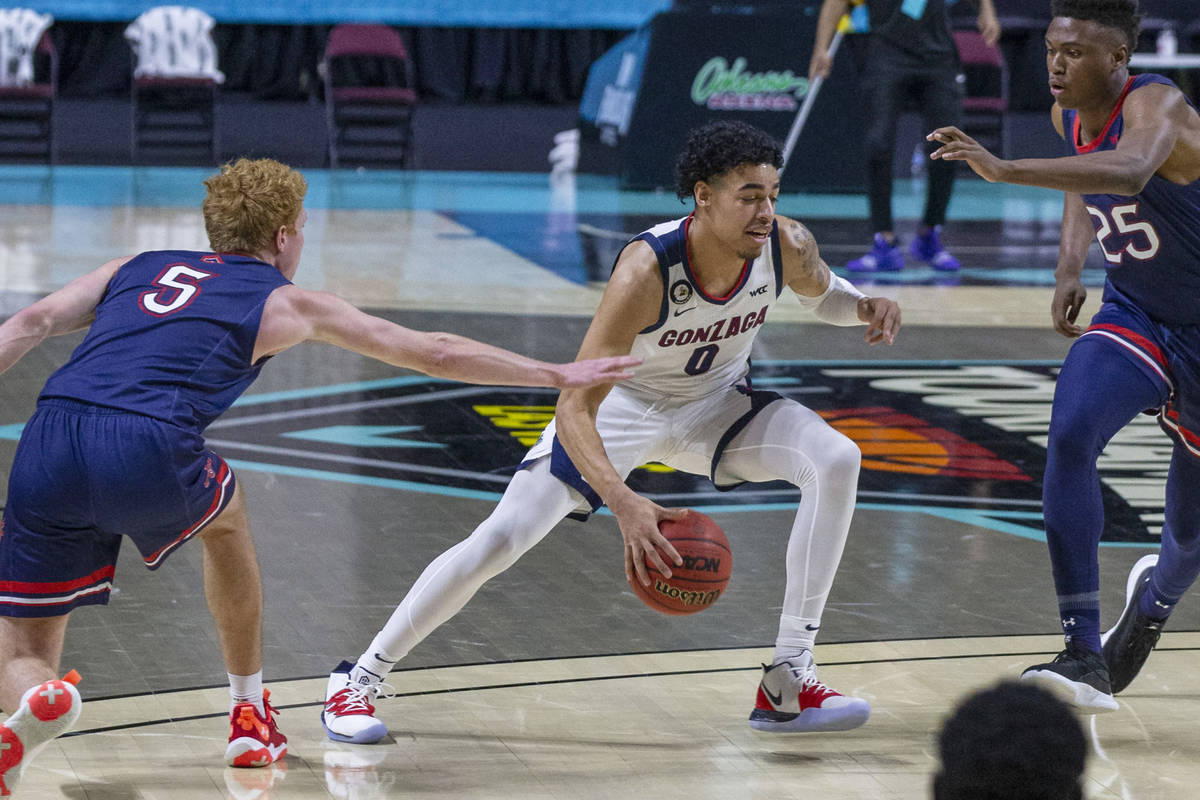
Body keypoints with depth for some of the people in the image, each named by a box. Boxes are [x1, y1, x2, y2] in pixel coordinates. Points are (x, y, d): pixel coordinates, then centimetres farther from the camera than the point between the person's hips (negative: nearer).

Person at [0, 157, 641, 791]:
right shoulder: (285, 303, 21)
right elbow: (436, 355, 27)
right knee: (224, 514, 34)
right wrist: (557, 375, 38)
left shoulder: (137, 268, 30)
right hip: (144, 453, -2)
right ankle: (250, 715, 41)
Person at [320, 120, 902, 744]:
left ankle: (788, 682, -15)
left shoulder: (788, 246, -24)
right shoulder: (646, 270, -38)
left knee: (836, 462, -21)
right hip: (623, 404, -4)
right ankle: (360, 678, 6)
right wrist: (624, 505, -56)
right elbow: (574, 409, -41)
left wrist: (864, 307, -19)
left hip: (718, 402, 4)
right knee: (500, 539, -13)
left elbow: (821, 293, 5)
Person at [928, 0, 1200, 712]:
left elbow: (1126, 174, -51)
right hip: (1131, 316, 5)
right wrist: (1070, 266, 3)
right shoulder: (1070, 116, -3)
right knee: (1069, 438, -27)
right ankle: (1086, 657, -29)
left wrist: (1005, 169, -61)